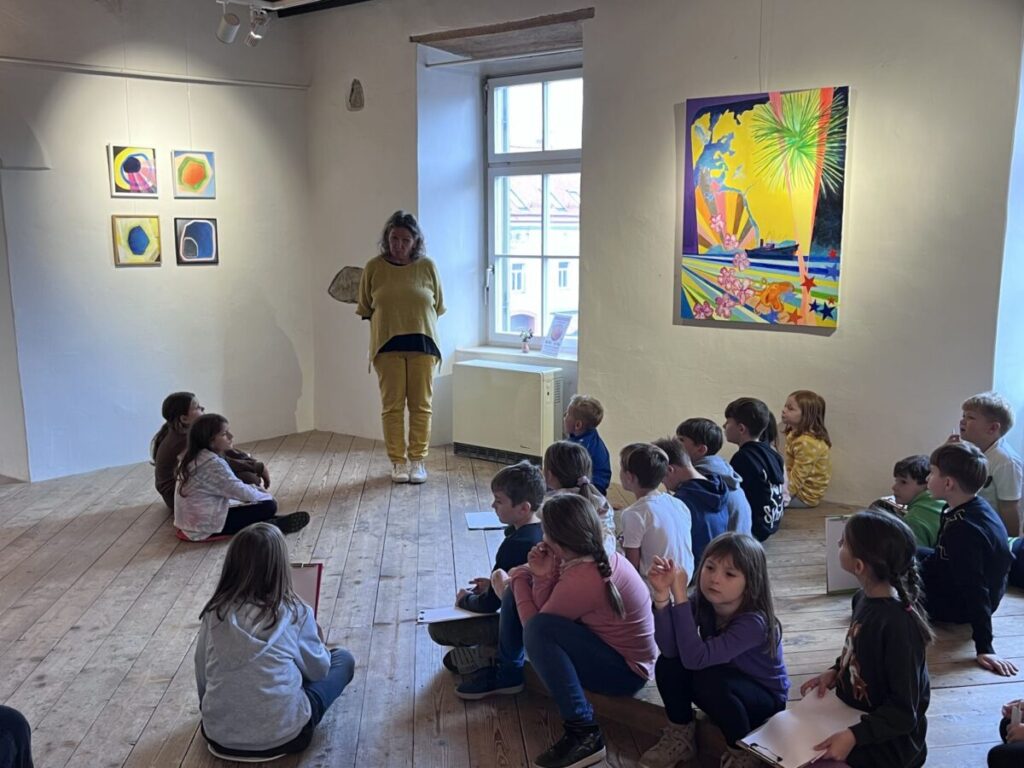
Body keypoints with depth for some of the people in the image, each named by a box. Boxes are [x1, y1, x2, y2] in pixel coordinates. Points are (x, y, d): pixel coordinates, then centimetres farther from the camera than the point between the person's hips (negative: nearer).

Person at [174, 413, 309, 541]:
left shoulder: (195, 458, 8)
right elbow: (239, 491, -18)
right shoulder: (213, 464, -22)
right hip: (206, 528, -10)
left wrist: (253, 489, 11)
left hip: (192, 523, 10)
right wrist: (266, 496, -2)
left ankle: (266, 523, 2)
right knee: (268, 506, -11)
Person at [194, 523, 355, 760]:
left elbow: (202, 676, 8)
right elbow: (318, 670, 5)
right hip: (283, 735, -5)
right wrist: (319, 643, 27)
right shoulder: (295, 612, -9)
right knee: (343, 659, 15)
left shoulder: (214, 613, -2)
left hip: (218, 735, 5)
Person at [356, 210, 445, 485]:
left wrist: (417, 322, 2)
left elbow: (438, 306, 8)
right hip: (387, 345, 0)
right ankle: (398, 461, 13)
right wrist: (388, 320, -2)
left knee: (421, 404, 5)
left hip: (422, 344, 1)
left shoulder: (427, 266, 0)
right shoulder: (374, 267, -1)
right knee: (392, 405, 3)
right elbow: (365, 308, 6)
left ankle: (418, 460, 15)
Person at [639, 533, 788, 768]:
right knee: (668, 664, -20)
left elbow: (695, 658, -43)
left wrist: (680, 595, -45)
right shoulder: (702, 603, -15)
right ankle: (681, 737, 2)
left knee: (709, 680, -35)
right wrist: (662, 595, -41)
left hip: (765, 700, -5)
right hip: (726, 696, 5)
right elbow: (670, 649, -30)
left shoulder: (753, 621, -32)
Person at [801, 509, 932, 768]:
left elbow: (903, 713, -23)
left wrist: (854, 736, -33)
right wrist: (834, 672, 0)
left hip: (888, 741, -7)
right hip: (852, 717, 8)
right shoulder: (864, 598, -3)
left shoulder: (899, 623, -28)